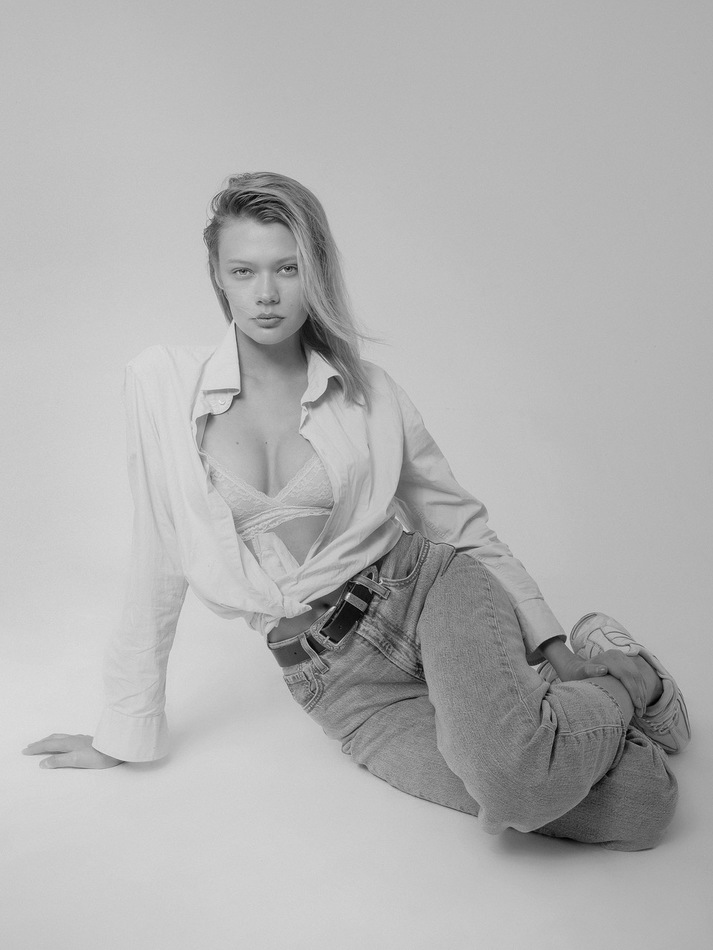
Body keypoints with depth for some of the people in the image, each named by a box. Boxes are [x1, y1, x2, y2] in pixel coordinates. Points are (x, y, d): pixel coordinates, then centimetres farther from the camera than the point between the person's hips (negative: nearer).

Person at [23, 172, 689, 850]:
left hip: (430, 592, 1)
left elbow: (460, 523, 9)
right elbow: (157, 561, 3)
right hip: (334, 680, -1)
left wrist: (548, 638, 1)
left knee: (511, 775, -32)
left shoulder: (369, 393, 0)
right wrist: (125, 728, 6)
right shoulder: (163, 384, -3)